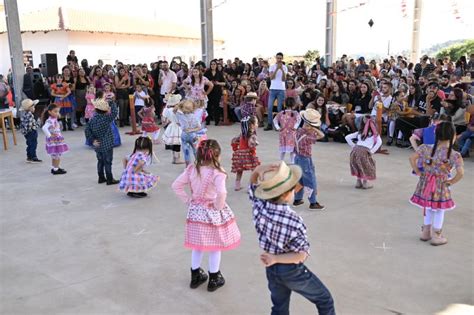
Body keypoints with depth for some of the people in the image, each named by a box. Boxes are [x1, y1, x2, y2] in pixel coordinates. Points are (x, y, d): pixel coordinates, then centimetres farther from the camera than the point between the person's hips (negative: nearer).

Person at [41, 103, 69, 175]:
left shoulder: (54, 119, 9)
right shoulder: (50, 121, -21)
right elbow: (44, 128, -34)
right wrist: (49, 135, -26)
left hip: (57, 140, 10)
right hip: (54, 140, -10)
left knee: (55, 156, 19)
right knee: (57, 155, -3)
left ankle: (54, 168, 30)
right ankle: (56, 169, 6)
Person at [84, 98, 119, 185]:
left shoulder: (93, 119, -1)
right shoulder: (106, 119, -19)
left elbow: (87, 130, 0)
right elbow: (115, 112, -18)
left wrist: (92, 140, 1)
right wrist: (112, 102, -9)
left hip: (98, 146, 6)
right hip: (107, 145, -6)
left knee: (100, 161, 17)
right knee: (107, 162, 2)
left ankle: (101, 178, 26)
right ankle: (109, 179, 9)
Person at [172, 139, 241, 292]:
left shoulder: (192, 169, -5)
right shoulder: (217, 173, -22)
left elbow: (176, 185, -1)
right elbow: (221, 193, -37)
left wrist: (188, 200, 4)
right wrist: (219, 206, -19)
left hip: (196, 211, 5)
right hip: (213, 213, -5)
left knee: (197, 245, 20)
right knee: (215, 247, 12)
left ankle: (195, 276, 34)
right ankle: (214, 279, 25)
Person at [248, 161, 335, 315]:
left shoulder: (259, 206, -19)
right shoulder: (294, 222, -31)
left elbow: (253, 182, -2)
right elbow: (302, 254, -24)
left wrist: (260, 170, -22)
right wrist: (276, 259, -20)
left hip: (271, 269, 6)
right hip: (292, 271, -5)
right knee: (324, 300, 19)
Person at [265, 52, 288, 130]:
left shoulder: (284, 67, 5)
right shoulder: (272, 66, 5)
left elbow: (284, 79, -5)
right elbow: (271, 77, -8)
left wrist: (282, 70, -16)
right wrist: (277, 68, -16)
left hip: (281, 90, -1)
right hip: (273, 89, 1)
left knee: (279, 108, -1)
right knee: (269, 107, -3)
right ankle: (269, 125, 3)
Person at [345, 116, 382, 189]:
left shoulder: (360, 132, 21)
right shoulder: (375, 134, 13)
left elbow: (347, 137, 18)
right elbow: (379, 142, -5)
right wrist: (372, 151, -5)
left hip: (355, 150, 4)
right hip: (364, 151, -4)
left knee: (358, 166, 26)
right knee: (367, 166, 18)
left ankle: (358, 181, 26)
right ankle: (365, 182, 14)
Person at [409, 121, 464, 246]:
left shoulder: (426, 148, -7)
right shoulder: (454, 155, -17)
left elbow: (412, 158, -7)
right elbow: (460, 173, -24)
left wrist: (418, 172, 3)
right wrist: (451, 182, -7)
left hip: (426, 183, 4)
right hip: (441, 186, -4)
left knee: (428, 209, 22)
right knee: (439, 211, 14)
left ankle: (425, 233, 32)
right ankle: (436, 237, 23)